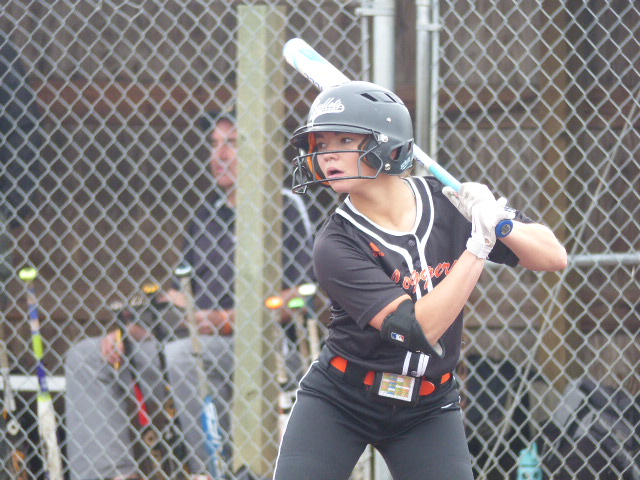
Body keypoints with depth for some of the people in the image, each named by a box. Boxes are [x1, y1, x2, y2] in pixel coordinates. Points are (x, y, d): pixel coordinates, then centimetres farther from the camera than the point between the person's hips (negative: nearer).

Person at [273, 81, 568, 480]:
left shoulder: (449, 204, -8)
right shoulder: (336, 245, -18)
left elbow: (554, 258, -5)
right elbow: (416, 329, -28)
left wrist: (497, 222, -24)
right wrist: (479, 243, -27)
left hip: (426, 409, 2)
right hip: (337, 402, -2)